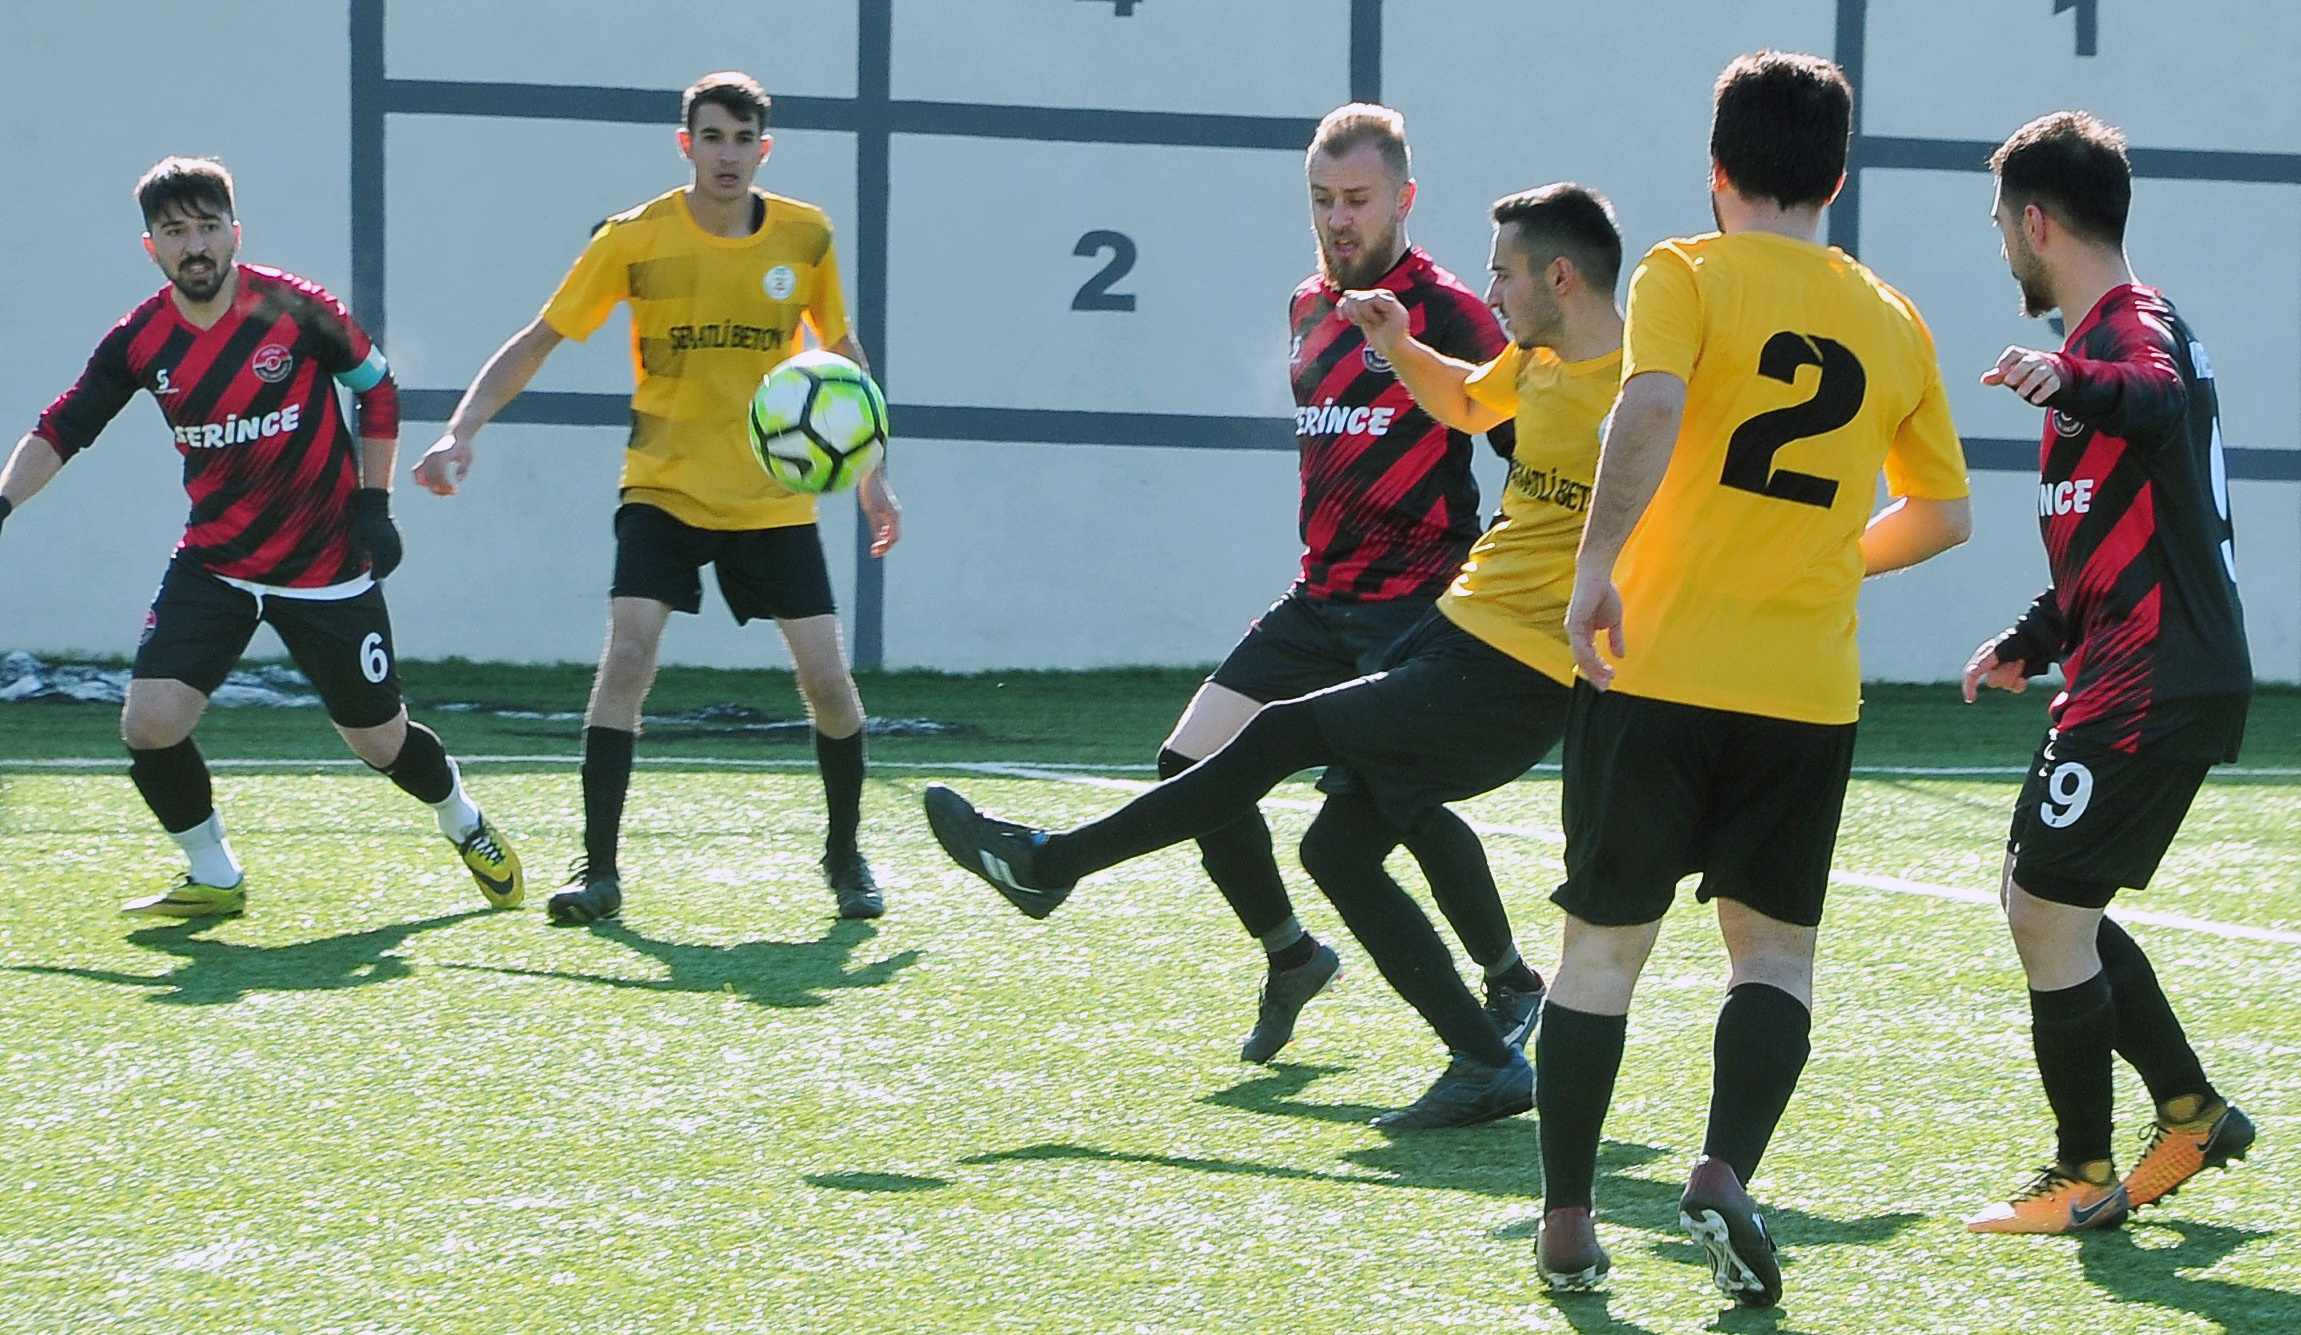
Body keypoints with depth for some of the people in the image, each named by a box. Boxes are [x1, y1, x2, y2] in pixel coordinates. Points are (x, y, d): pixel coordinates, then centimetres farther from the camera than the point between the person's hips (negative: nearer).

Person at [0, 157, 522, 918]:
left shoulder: (295, 309, -13)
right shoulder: (141, 341, -7)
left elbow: (377, 388, 1)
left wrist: (373, 500, -4)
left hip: (326, 568, -2)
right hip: (213, 563, 2)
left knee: (381, 741, 7)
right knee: (149, 724, -15)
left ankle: (465, 826, 40)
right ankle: (214, 878, 7)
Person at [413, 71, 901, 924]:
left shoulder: (806, 237, -4)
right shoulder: (635, 239, -11)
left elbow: (841, 349, 12)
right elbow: (539, 341, -6)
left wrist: (871, 473, 8)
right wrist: (463, 430, -18)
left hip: (775, 497, 2)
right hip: (664, 490, -2)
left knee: (827, 678, -2)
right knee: (626, 658, -19)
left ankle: (845, 856, 21)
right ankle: (599, 870, -11)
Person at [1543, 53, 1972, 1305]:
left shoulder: (1685, 276, -3)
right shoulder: (1893, 322, 10)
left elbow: (1650, 410, -23)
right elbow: (1943, 515, 16)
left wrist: (1598, 566, -18)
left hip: (1659, 666, -2)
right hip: (1809, 684, 2)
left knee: (1603, 943, 8)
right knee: (1775, 949, 13)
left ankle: (1567, 1220, 12)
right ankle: (1726, 1169, -10)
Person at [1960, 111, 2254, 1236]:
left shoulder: (2133, 324, -13)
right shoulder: (2115, 336, 21)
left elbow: (2157, 398, -40)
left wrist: (2074, 384, -60)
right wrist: (2033, 642, 24)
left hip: (2153, 691, -11)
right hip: (2128, 681, 11)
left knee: (2049, 917, -7)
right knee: (2045, 907, 16)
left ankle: (2084, 1180, 3)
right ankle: (2192, 1116, 23)